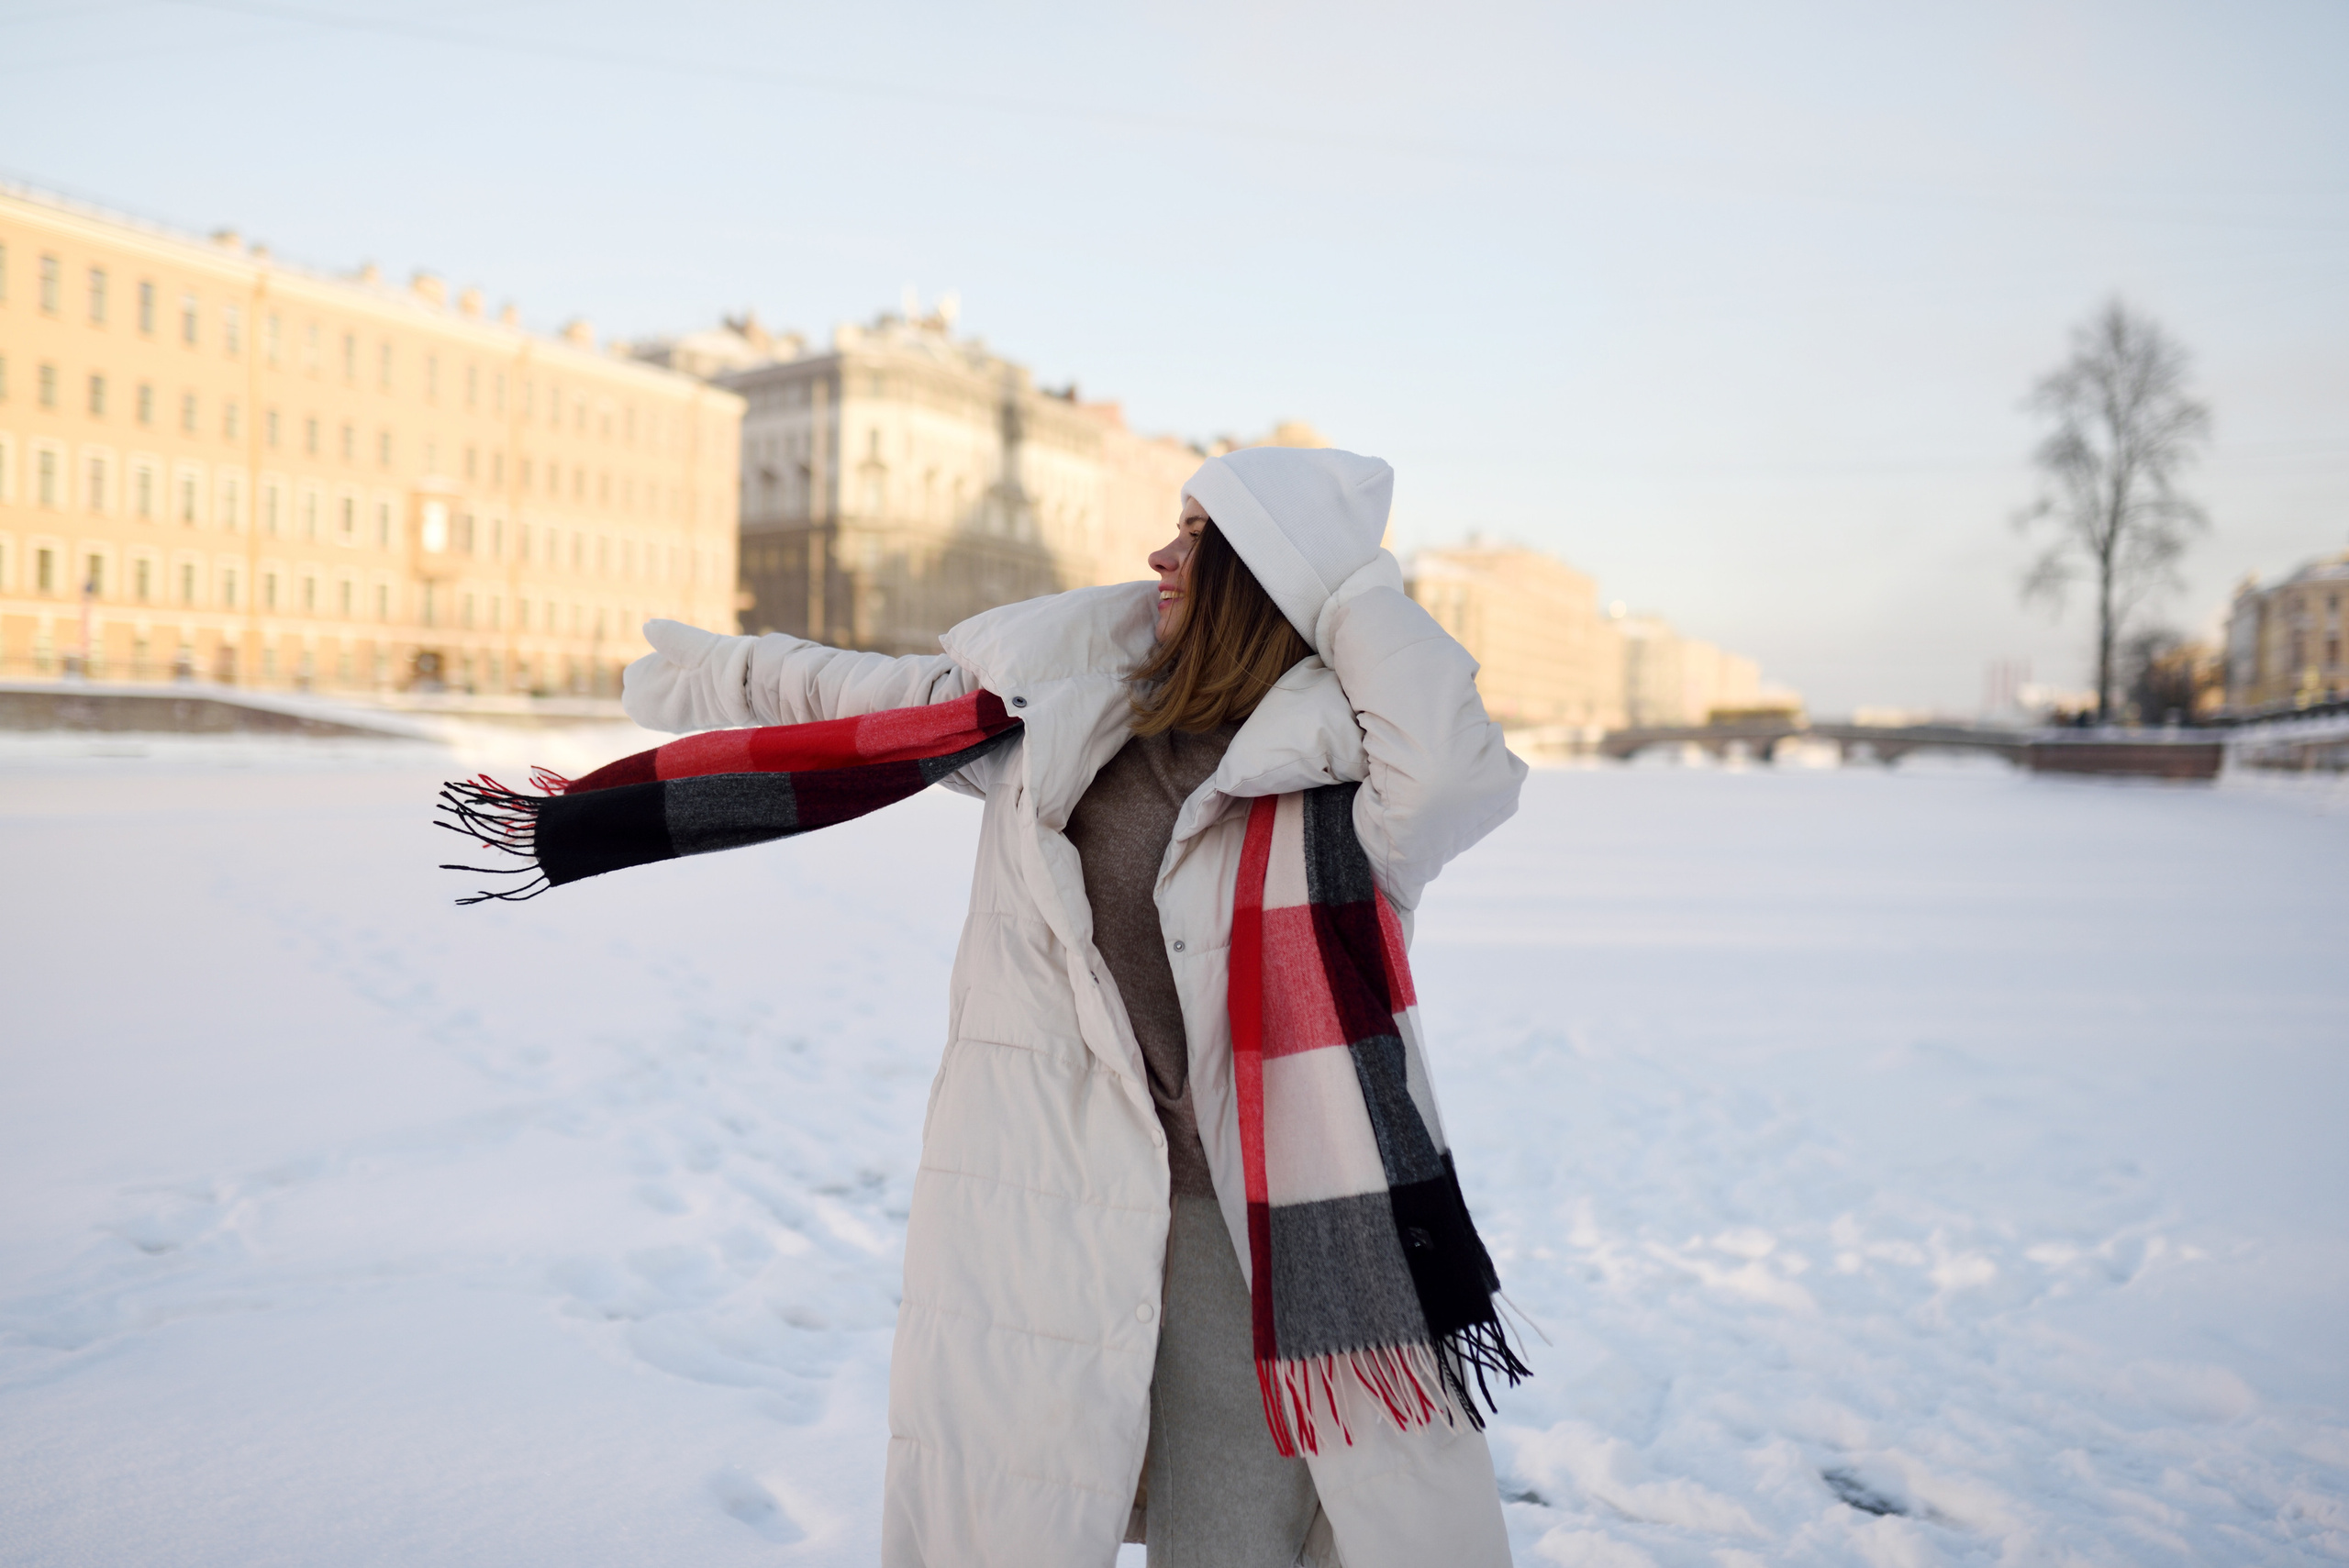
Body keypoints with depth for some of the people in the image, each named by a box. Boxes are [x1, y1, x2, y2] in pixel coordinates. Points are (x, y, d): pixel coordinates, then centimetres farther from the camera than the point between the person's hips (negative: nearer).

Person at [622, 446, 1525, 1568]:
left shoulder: (1334, 768, -10)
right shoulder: (1067, 693, 5)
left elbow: (1452, 773, -33)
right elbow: (877, 698, 20)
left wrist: (1354, 587, -19)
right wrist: (724, 673, 34)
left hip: (1246, 1223, -3)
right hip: (1044, 1209, 4)